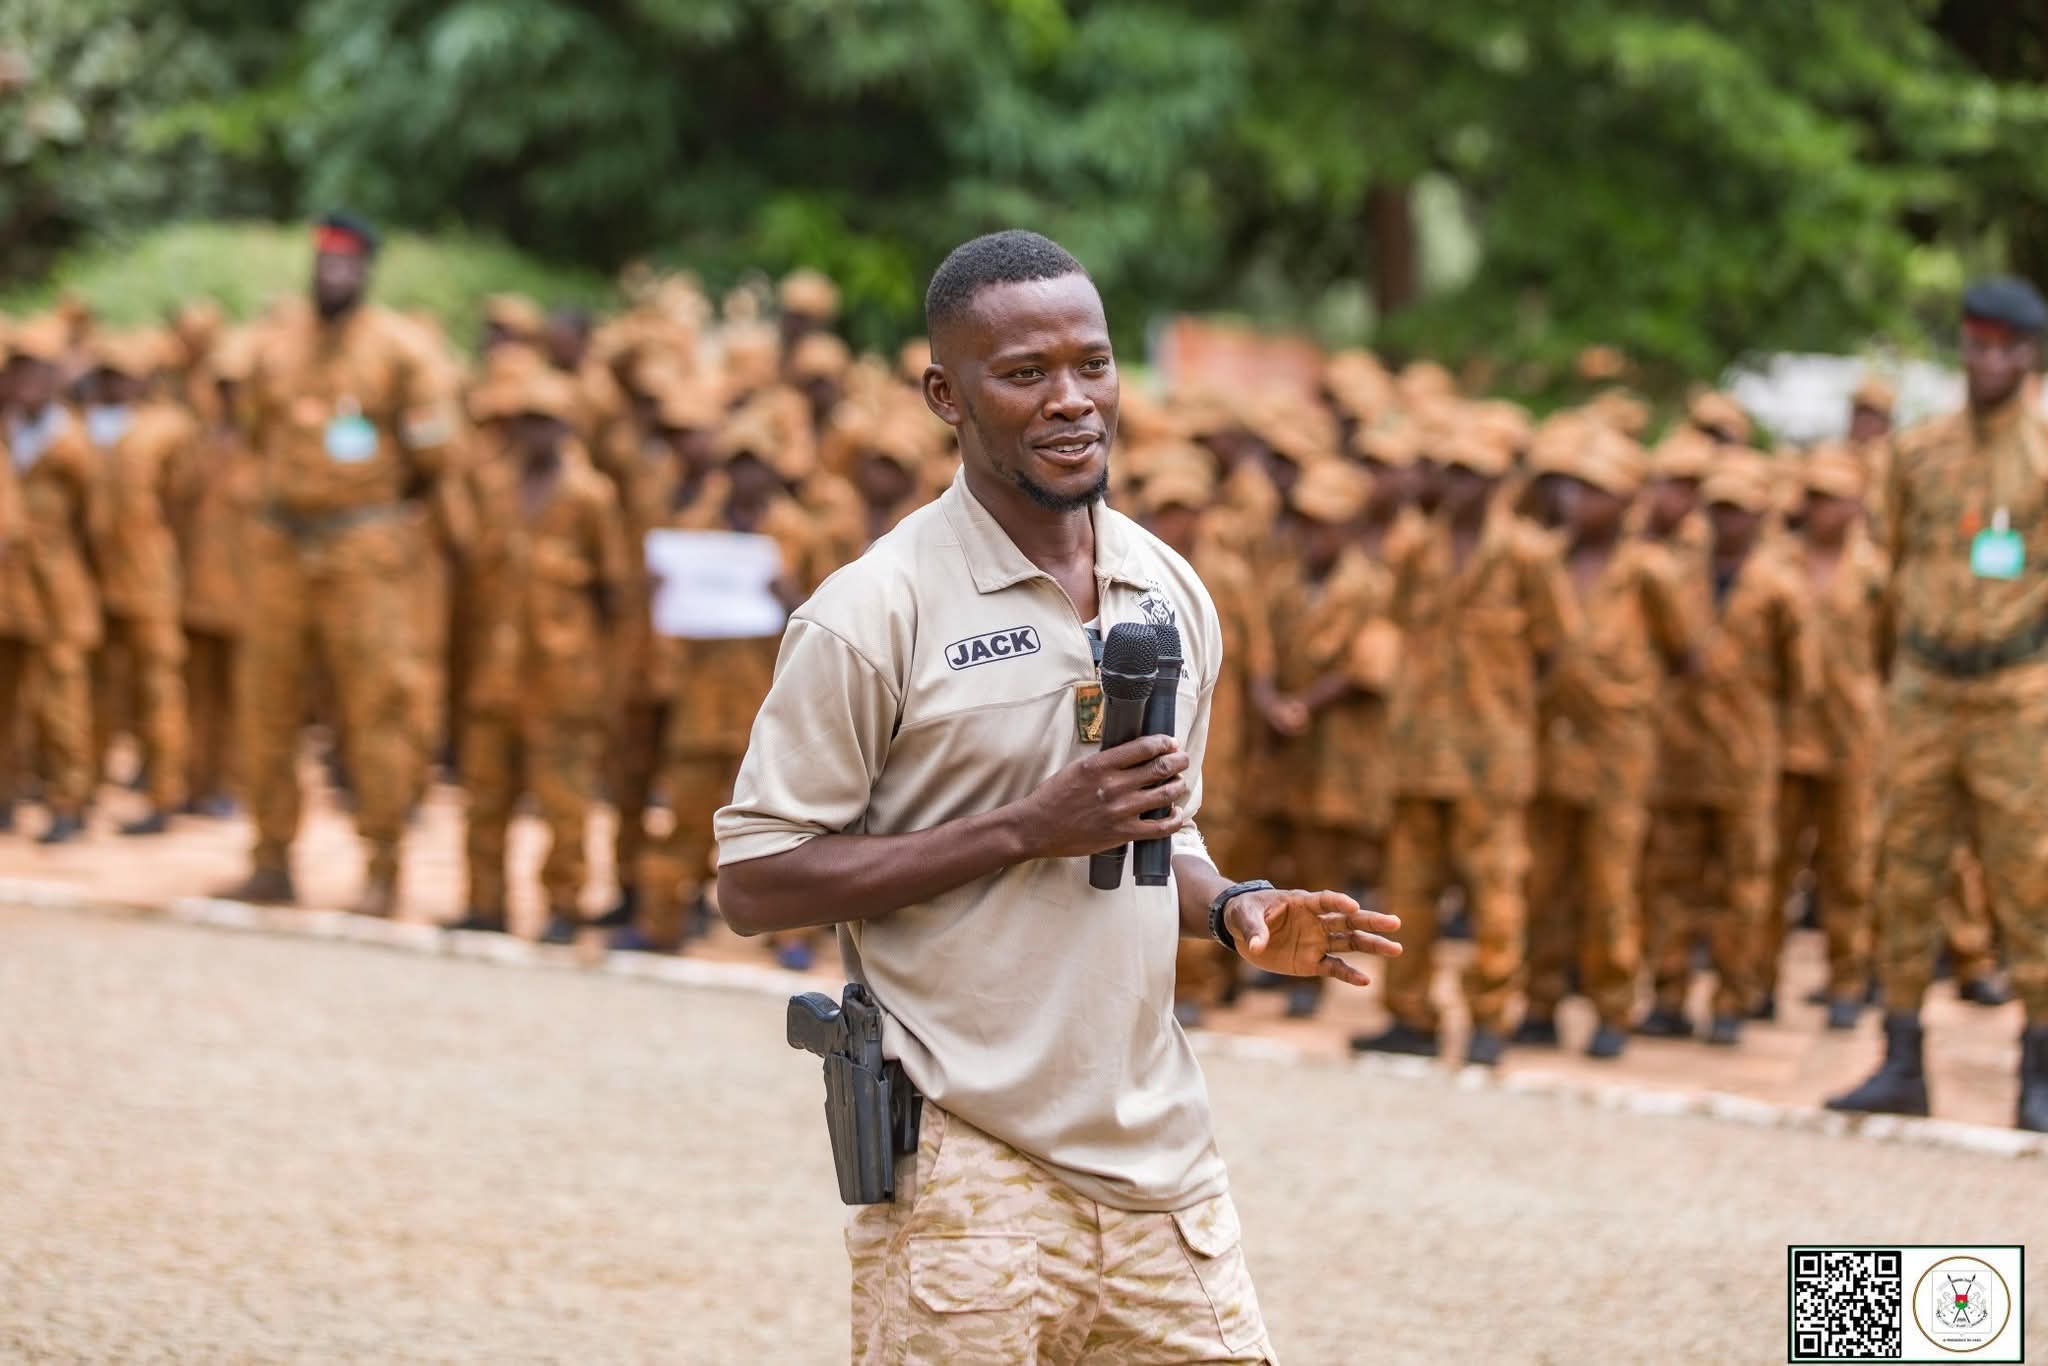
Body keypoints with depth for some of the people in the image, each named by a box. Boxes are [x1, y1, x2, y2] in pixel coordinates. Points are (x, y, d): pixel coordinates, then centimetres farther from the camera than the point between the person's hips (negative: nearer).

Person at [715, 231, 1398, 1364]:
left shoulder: (1172, 594, 10)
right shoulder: (873, 616, -10)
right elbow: (755, 882, -12)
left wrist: (1236, 910, 0)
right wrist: (1028, 826, -18)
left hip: (1160, 1154, 6)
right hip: (967, 1176, -6)